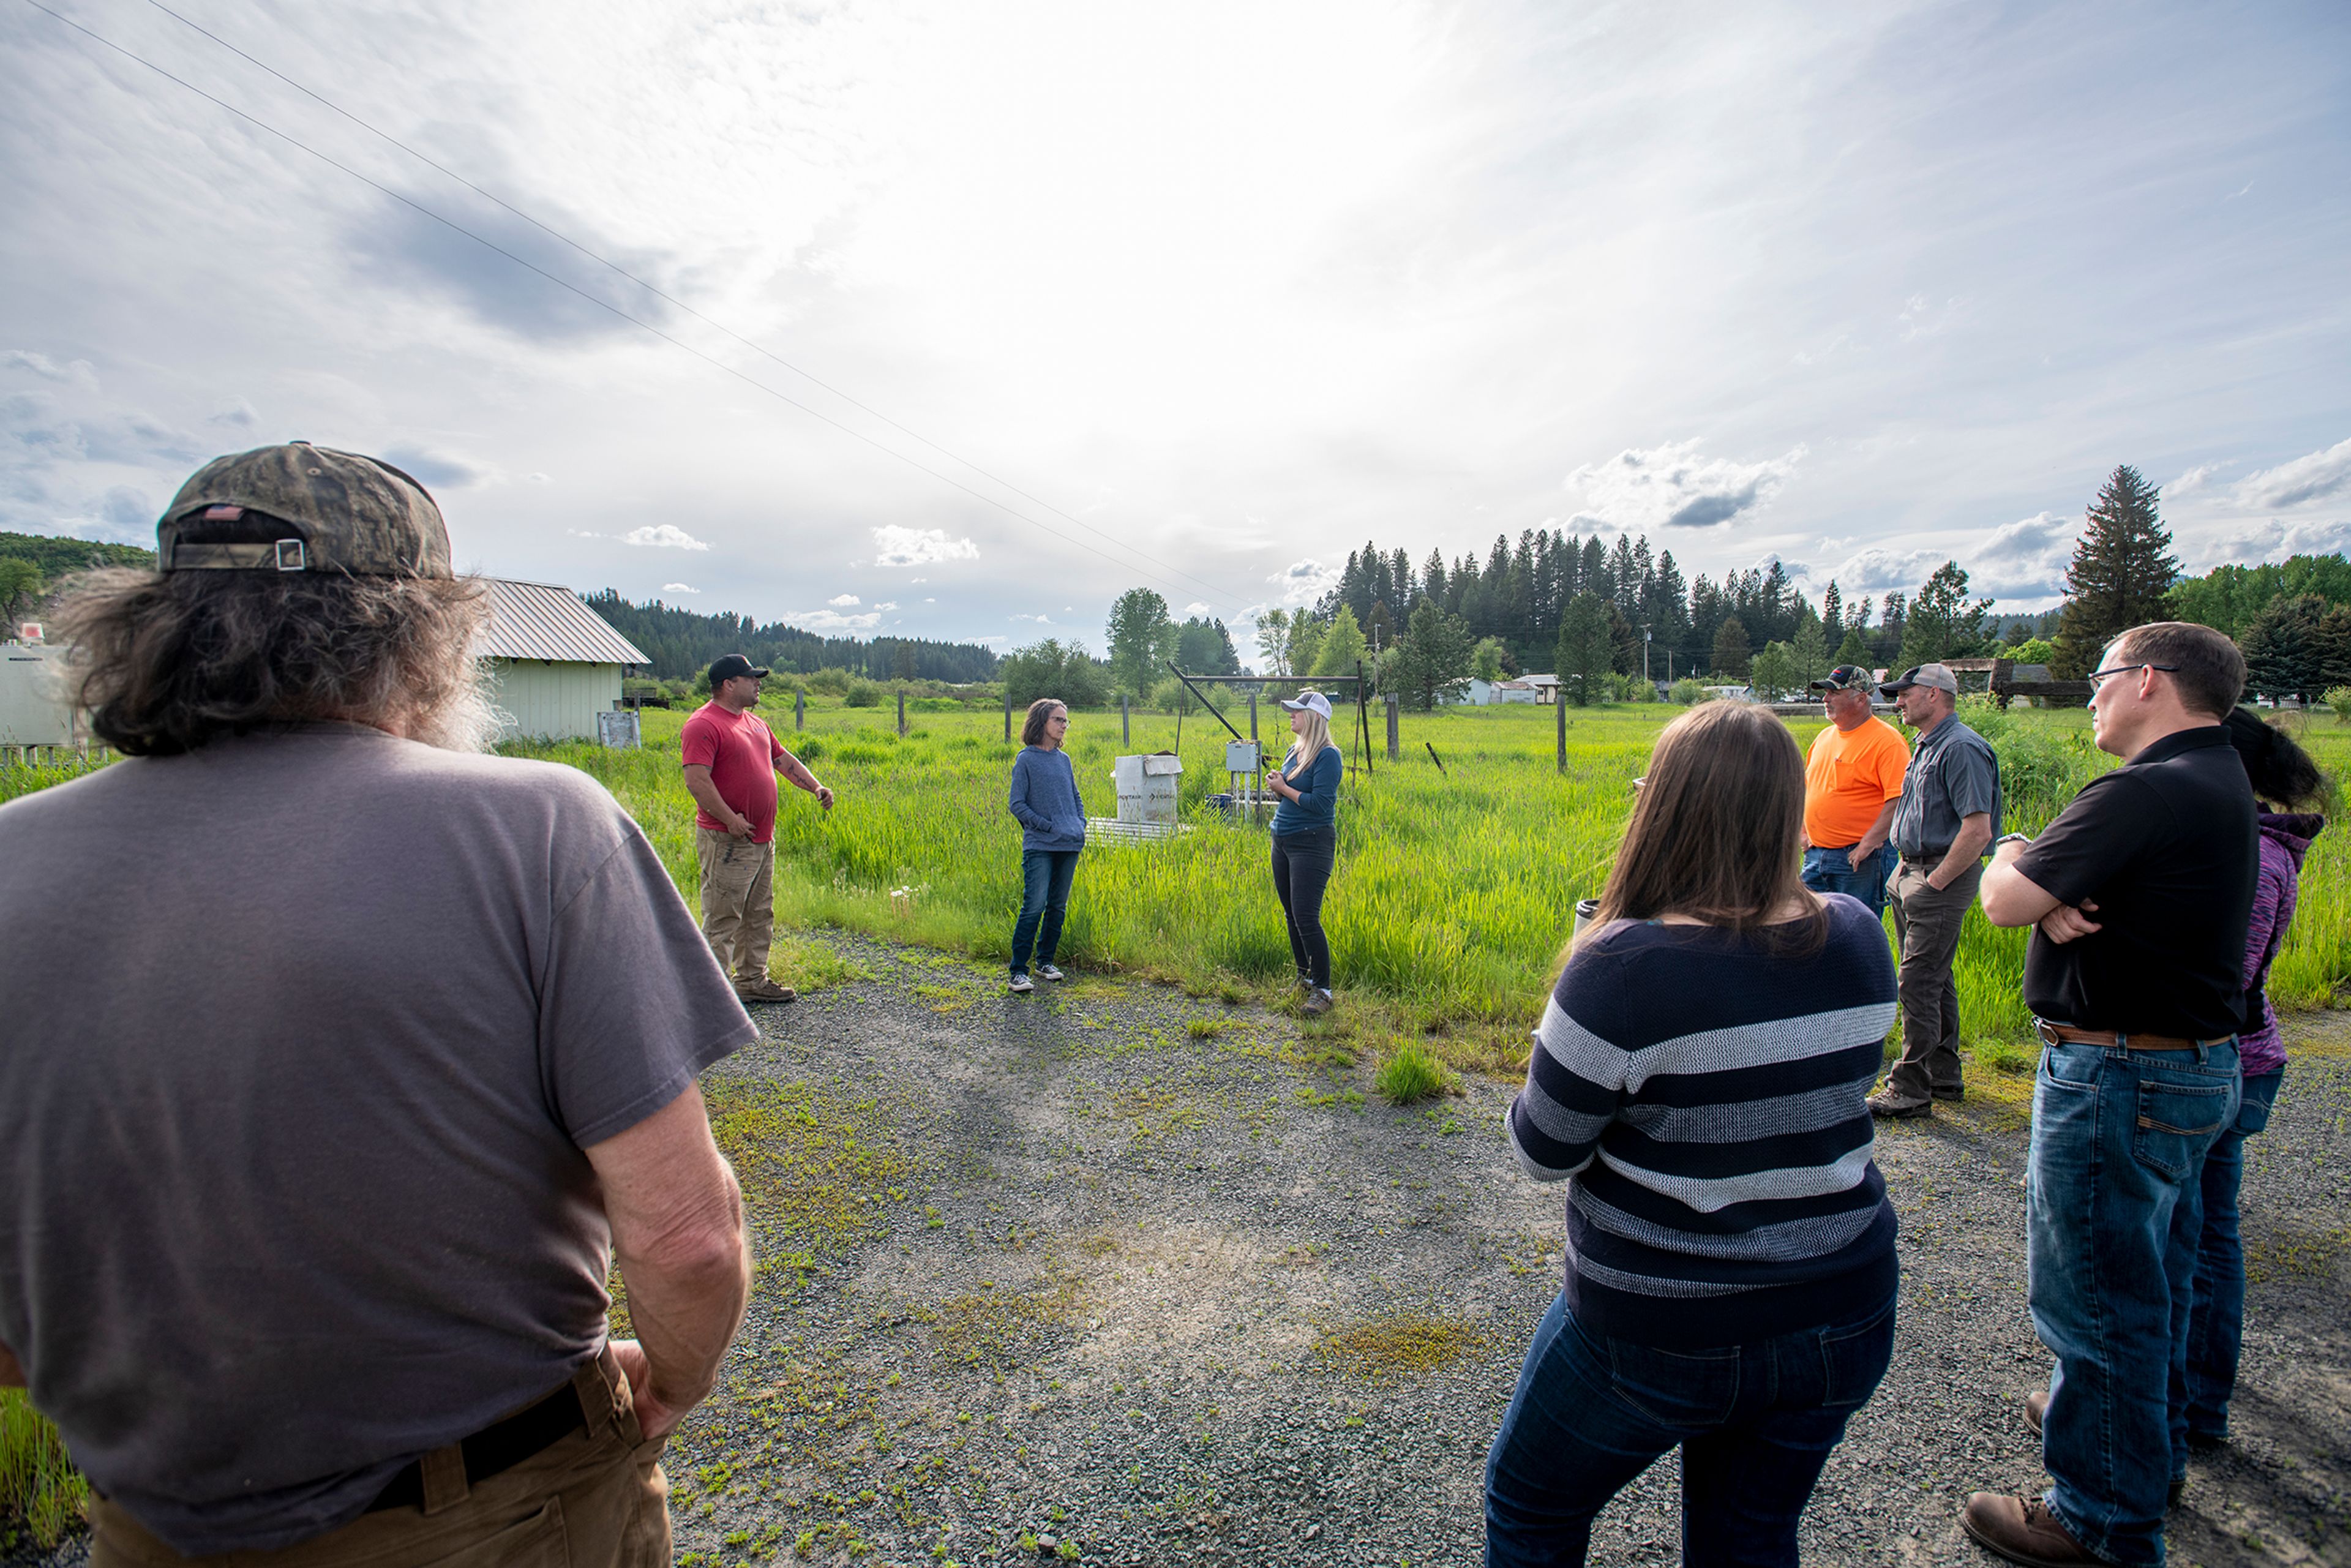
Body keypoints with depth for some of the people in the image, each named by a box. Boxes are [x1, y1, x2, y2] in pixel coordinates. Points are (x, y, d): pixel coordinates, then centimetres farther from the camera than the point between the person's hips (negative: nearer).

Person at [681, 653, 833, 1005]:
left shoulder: (755, 723, 16)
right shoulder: (703, 725, -13)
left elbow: (782, 758, 25)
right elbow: (696, 780, -22)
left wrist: (815, 786, 13)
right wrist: (730, 819, -23)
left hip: (763, 838, 9)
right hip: (726, 841, -9)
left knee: (759, 916, 16)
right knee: (722, 921, -4)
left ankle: (753, 981, 27)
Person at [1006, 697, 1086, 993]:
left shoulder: (1064, 759, 14)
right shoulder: (1026, 759, -3)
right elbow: (1018, 805, -5)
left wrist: (1081, 825, 7)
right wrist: (1048, 826, -12)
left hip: (1070, 846, 6)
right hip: (1040, 846, -6)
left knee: (1058, 906, 11)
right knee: (1034, 906, -12)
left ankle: (1046, 960, 25)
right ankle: (1019, 971, -5)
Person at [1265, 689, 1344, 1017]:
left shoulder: (1327, 756, -14)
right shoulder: (1294, 750, 13)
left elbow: (1321, 804, -20)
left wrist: (1284, 788, -13)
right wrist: (1275, 784, 0)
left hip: (1312, 844, -9)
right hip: (1282, 841, 9)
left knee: (1306, 917, -11)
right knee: (1291, 914, 14)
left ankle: (1322, 990, 1)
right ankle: (1304, 978, 27)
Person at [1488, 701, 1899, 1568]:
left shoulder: (1624, 968, -28)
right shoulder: (1860, 939, -8)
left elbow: (1542, 1152, -17)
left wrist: (1582, 993, -5)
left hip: (1659, 1333, -5)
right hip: (1844, 1319, 6)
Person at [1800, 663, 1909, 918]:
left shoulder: (1886, 740, -11)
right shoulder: (1824, 737, 13)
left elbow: (1900, 799, -19)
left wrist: (1868, 843, -21)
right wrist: (1803, 832, 13)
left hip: (1859, 859, -7)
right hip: (1815, 856, 7)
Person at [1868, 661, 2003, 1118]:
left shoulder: (1962, 748, -17)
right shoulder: (1926, 746, 15)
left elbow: (1977, 830, -23)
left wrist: (1934, 883, -19)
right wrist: (1908, 875, 15)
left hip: (1942, 879, -10)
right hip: (1913, 873, 10)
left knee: (1919, 983, -8)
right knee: (1935, 980, 17)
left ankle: (1911, 1090, -1)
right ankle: (1944, 1076, 28)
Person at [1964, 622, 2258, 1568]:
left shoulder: (2145, 794, -24)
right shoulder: (2219, 780, 10)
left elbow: (2002, 901, -23)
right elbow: (2095, 877, 7)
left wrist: (2013, 863, -1)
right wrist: (2056, 896, -15)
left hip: (2118, 1080, -10)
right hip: (2198, 1065, 10)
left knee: (2096, 1300, 4)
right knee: (2153, 1283, 26)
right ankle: (2151, 1446, 45)